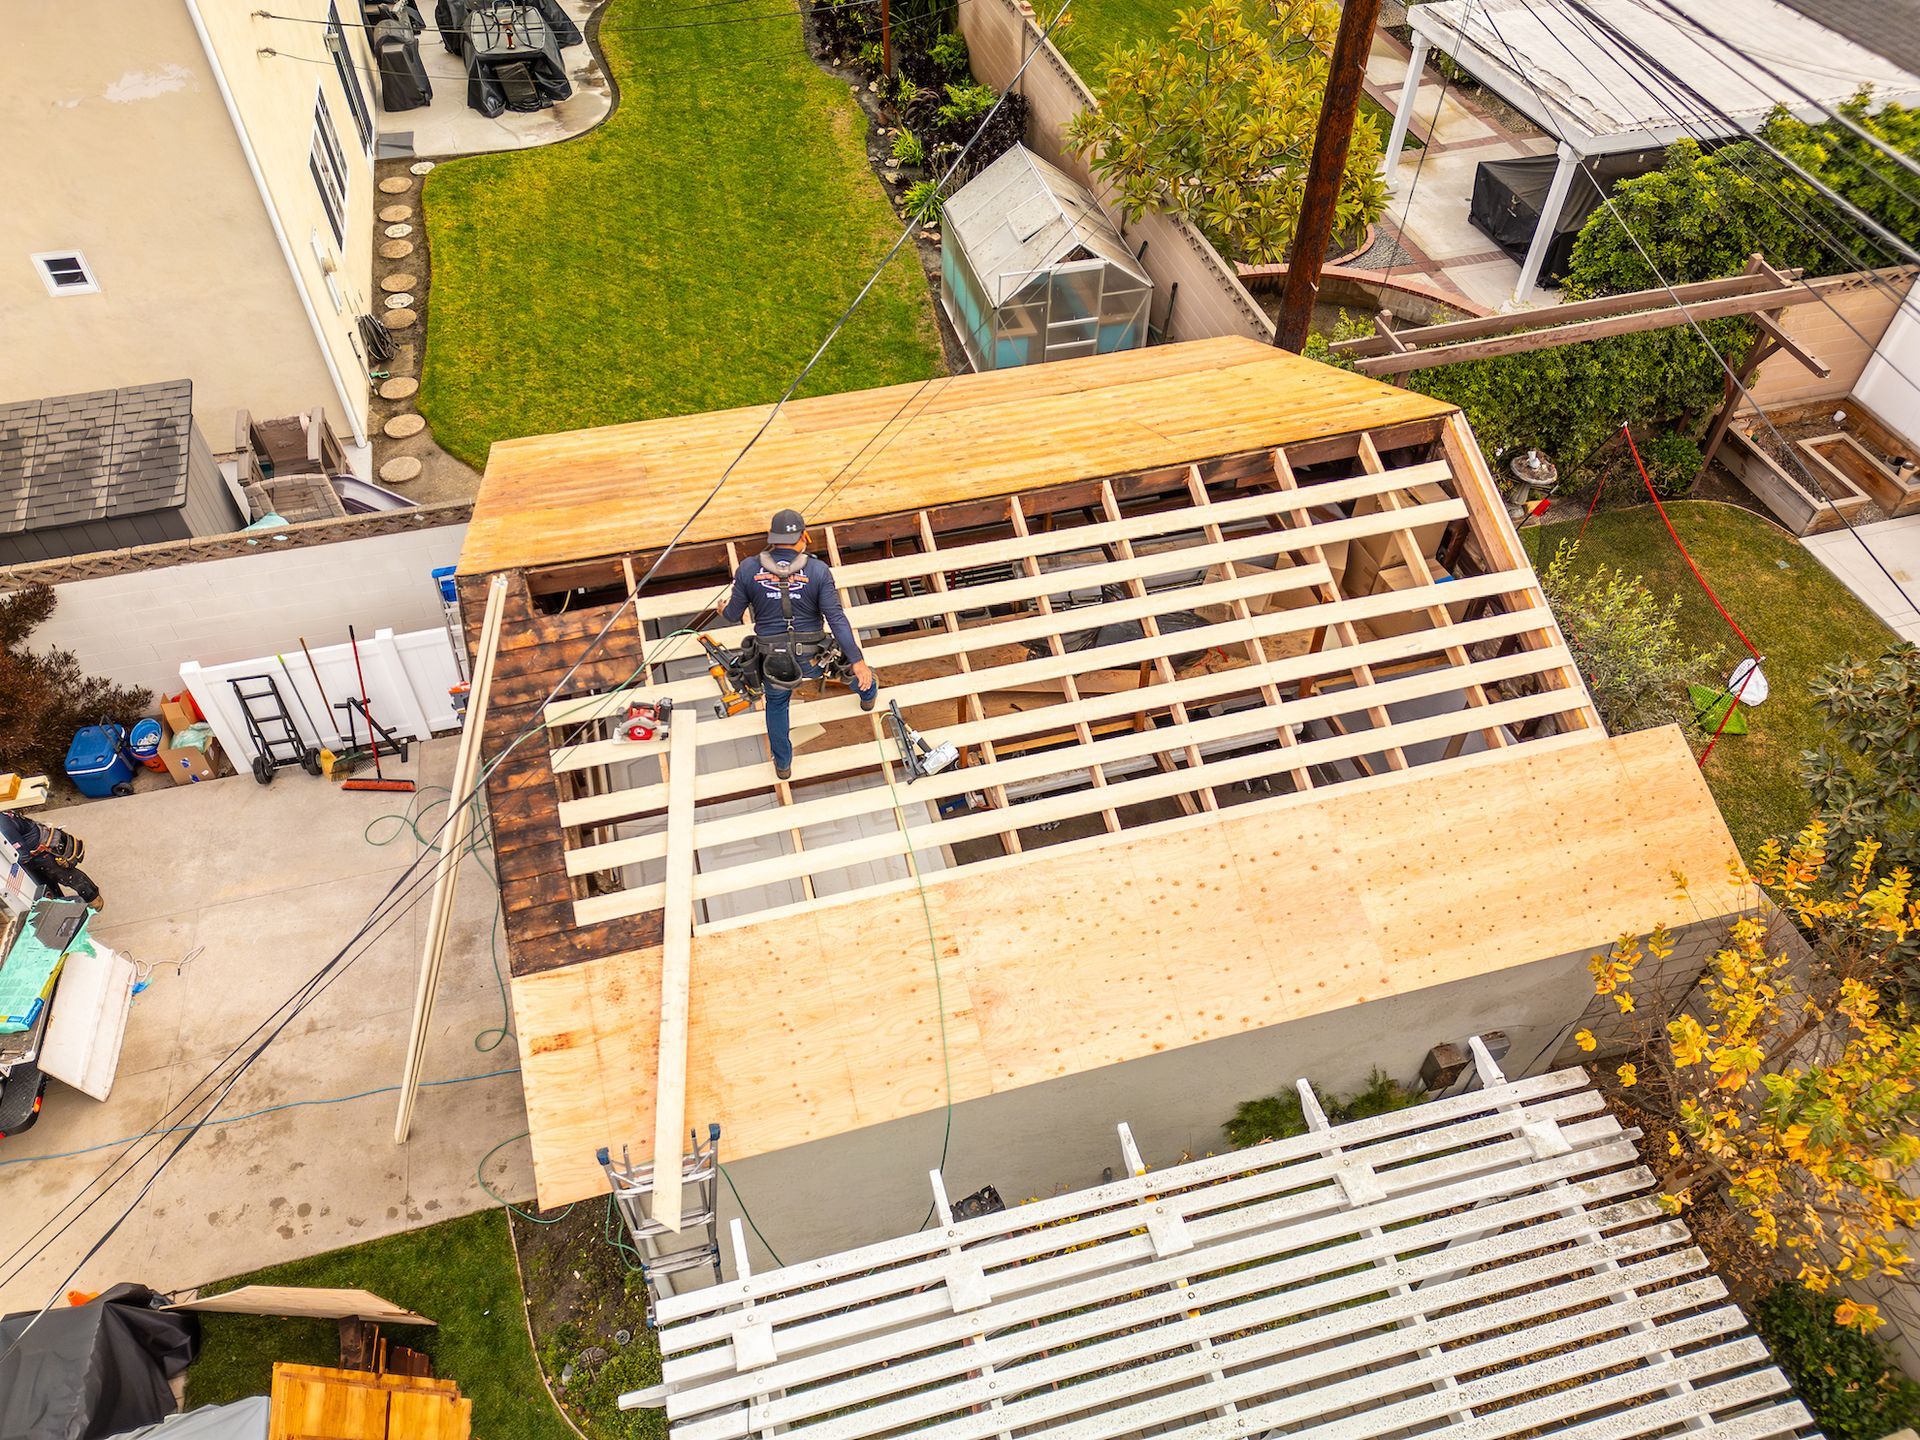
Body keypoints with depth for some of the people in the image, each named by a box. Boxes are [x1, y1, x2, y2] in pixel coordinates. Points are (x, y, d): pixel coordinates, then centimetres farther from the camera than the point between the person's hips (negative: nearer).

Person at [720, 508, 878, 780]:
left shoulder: (748, 570, -11)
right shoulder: (818, 570, -15)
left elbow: (733, 616, 0)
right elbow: (836, 618, -18)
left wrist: (724, 612, 25)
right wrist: (858, 661, -15)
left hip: (773, 660, 1)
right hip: (813, 659, -1)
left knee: (777, 704, 30)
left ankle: (782, 765, 42)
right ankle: (868, 692, 63)